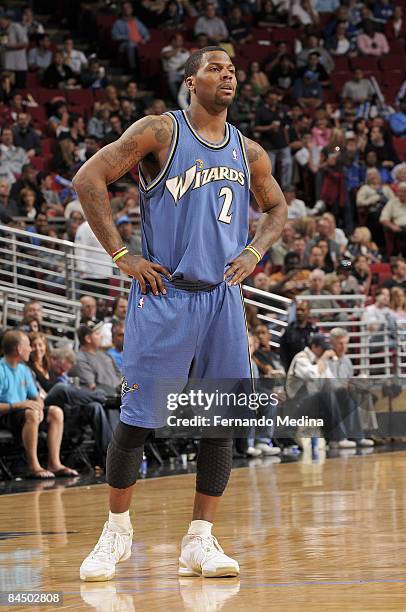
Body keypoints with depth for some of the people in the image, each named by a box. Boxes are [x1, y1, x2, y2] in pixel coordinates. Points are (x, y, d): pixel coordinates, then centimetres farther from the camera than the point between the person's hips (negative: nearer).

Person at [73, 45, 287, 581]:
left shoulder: (247, 151, 10)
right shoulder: (159, 132, -5)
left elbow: (277, 207, 25)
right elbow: (89, 179, -9)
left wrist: (253, 252, 6)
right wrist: (121, 255, -11)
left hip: (222, 297, 5)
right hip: (163, 295, -5)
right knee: (137, 420, -3)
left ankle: (200, 541, 9)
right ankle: (117, 532, 13)